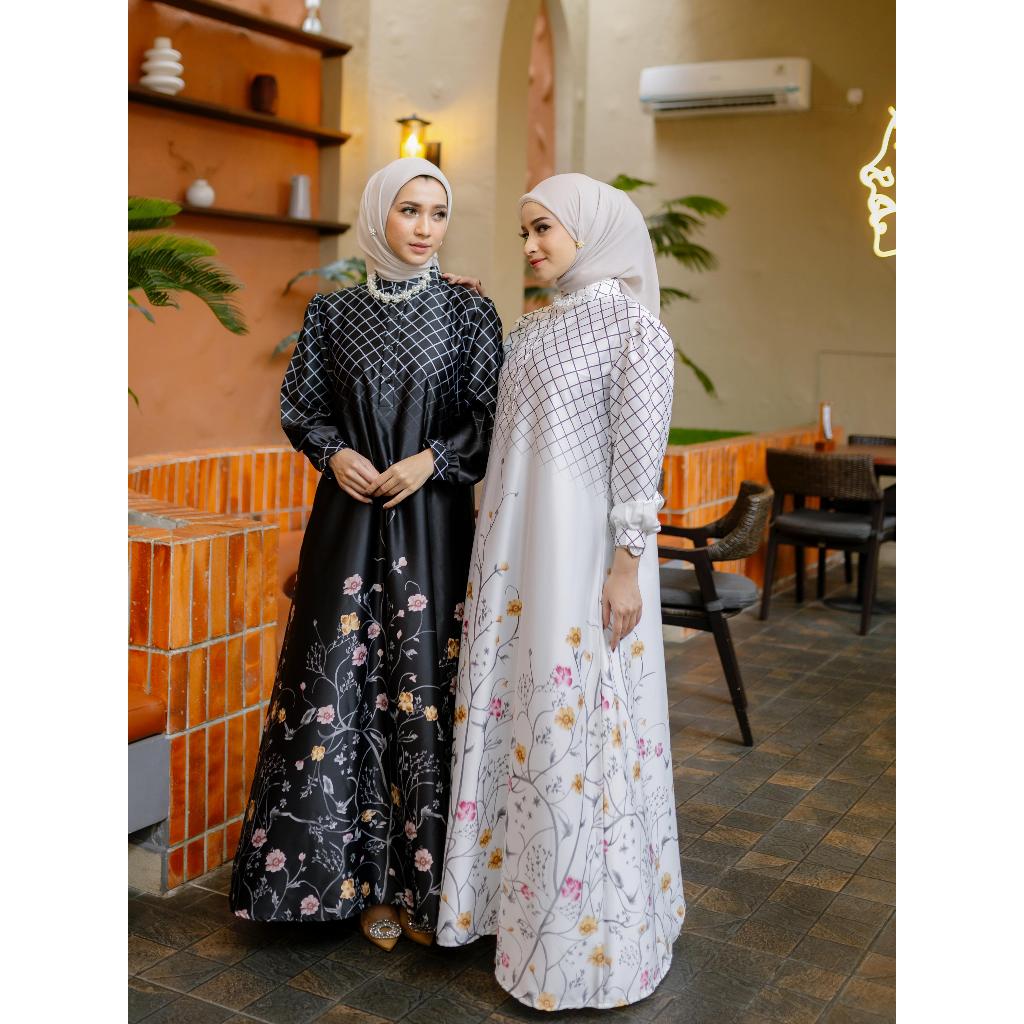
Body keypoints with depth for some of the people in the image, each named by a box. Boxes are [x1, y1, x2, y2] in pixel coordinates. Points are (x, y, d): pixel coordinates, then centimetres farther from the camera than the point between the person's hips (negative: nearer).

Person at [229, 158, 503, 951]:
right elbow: (301, 408, 11)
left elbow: (490, 419, 1)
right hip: (349, 518, 2)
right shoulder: (333, 313, 7)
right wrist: (335, 453, -7)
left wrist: (431, 460, -14)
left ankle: (424, 880, 13)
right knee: (338, 686, 1)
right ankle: (362, 877, 15)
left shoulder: (469, 311, 2)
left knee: (424, 690, -1)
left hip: (432, 522, -2)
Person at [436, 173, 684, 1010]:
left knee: (576, 727, 0)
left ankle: (589, 937, 16)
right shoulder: (532, 330, 13)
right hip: (515, 552, 7)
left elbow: (640, 456, -12)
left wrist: (627, 564, -15)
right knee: (516, 719, 12)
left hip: (582, 554, -7)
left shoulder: (633, 326, -8)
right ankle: (519, 895, 28)